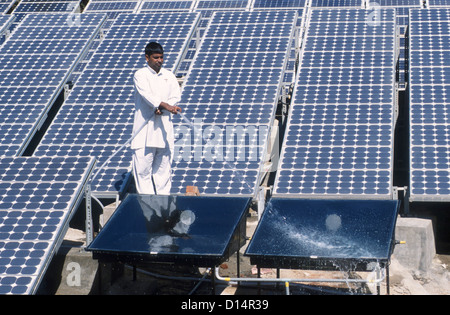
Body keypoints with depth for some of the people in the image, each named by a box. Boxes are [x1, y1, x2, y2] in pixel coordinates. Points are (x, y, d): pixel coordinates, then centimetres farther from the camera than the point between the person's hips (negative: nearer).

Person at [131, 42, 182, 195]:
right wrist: (166, 106, -31)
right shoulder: (140, 75, -1)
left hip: (164, 125, 3)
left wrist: (161, 109, -14)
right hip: (145, 126, -3)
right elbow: (147, 95, -17)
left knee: (163, 165, 6)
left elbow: (176, 96, 4)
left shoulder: (169, 76, 13)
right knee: (142, 165, -6)